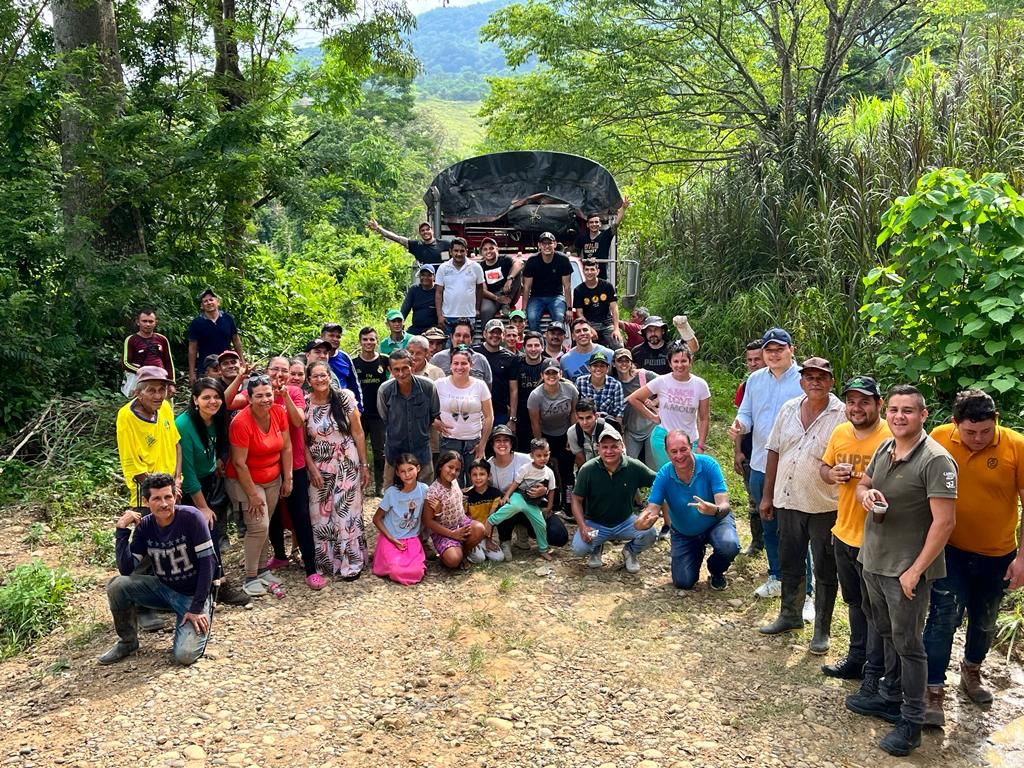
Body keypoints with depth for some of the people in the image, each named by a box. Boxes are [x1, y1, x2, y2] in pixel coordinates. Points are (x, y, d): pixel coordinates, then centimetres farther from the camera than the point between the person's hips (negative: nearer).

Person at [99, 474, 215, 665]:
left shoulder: (191, 517, -21)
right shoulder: (144, 526, -6)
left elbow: (208, 562, -19)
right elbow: (126, 569, -12)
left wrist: (197, 607, -19)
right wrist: (122, 530, -18)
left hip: (192, 594, -5)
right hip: (163, 588, 5)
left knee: (184, 655, -22)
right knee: (116, 585, -19)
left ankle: (202, 616, 11)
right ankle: (127, 641, 5)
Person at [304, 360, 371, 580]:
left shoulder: (344, 398, -7)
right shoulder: (304, 404, -5)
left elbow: (358, 433, -3)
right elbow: (303, 441, 1)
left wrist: (364, 465, -3)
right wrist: (312, 469, -6)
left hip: (347, 465, -1)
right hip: (319, 467, 1)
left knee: (347, 512, 3)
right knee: (321, 515, 7)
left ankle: (351, 562, 15)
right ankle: (326, 561, 23)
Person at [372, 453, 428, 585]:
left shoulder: (424, 490, -8)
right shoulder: (392, 492, -15)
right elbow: (377, 519, -6)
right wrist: (392, 539, -12)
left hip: (412, 539, 2)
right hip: (391, 538, -2)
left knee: (417, 572, -22)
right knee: (397, 572, -25)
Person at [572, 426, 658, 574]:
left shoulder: (634, 467, -17)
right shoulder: (588, 469, -16)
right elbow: (577, 499, -9)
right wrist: (583, 527, -22)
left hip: (625, 522, 1)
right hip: (595, 524, -1)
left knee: (649, 534, -26)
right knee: (579, 547, -26)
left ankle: (630, 551, 11)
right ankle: (596, 549, 14)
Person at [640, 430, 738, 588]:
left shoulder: (708, 465, -27)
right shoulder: (664, 475, -21)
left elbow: (724, 506, -31)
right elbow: (652, 509, -25)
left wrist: (715, 510, -56)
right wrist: (645, 519, -49)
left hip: (715, 522, -2)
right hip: (683, 533, 2)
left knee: (729, 546, -34)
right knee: (683, 582, -4)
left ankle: (716, 572, 4)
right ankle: (698, 552, 31)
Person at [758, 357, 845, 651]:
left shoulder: (842, 415, -12)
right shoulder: (789, 409, 4)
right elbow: (774, 452, 8)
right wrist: (767, 496, 9)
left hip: (825, 506, -5)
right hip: (788, 501, 5)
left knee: (825, 571, 9)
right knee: (789, 563, 19)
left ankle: (822, 630, 23)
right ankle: (790, 615, 38)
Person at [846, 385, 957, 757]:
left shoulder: (936, 460, -19)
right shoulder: (884, 449, 4)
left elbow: (944, 522, -20)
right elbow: (862, 484, 19)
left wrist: (916, 570, -19)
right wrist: (866, 494, -6)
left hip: (906, 569, -7)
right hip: (873, 560, 7)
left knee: (907, 643, 4)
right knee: (887, 634, 21)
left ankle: (911, 721, 18)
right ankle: (890, 697, 38)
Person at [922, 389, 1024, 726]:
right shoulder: (939, 438, -13)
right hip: (950, 550, -1)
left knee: (984, 621, 19)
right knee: (944, 616, -9)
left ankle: (971, 672, 44)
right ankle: (934, 692, 0)